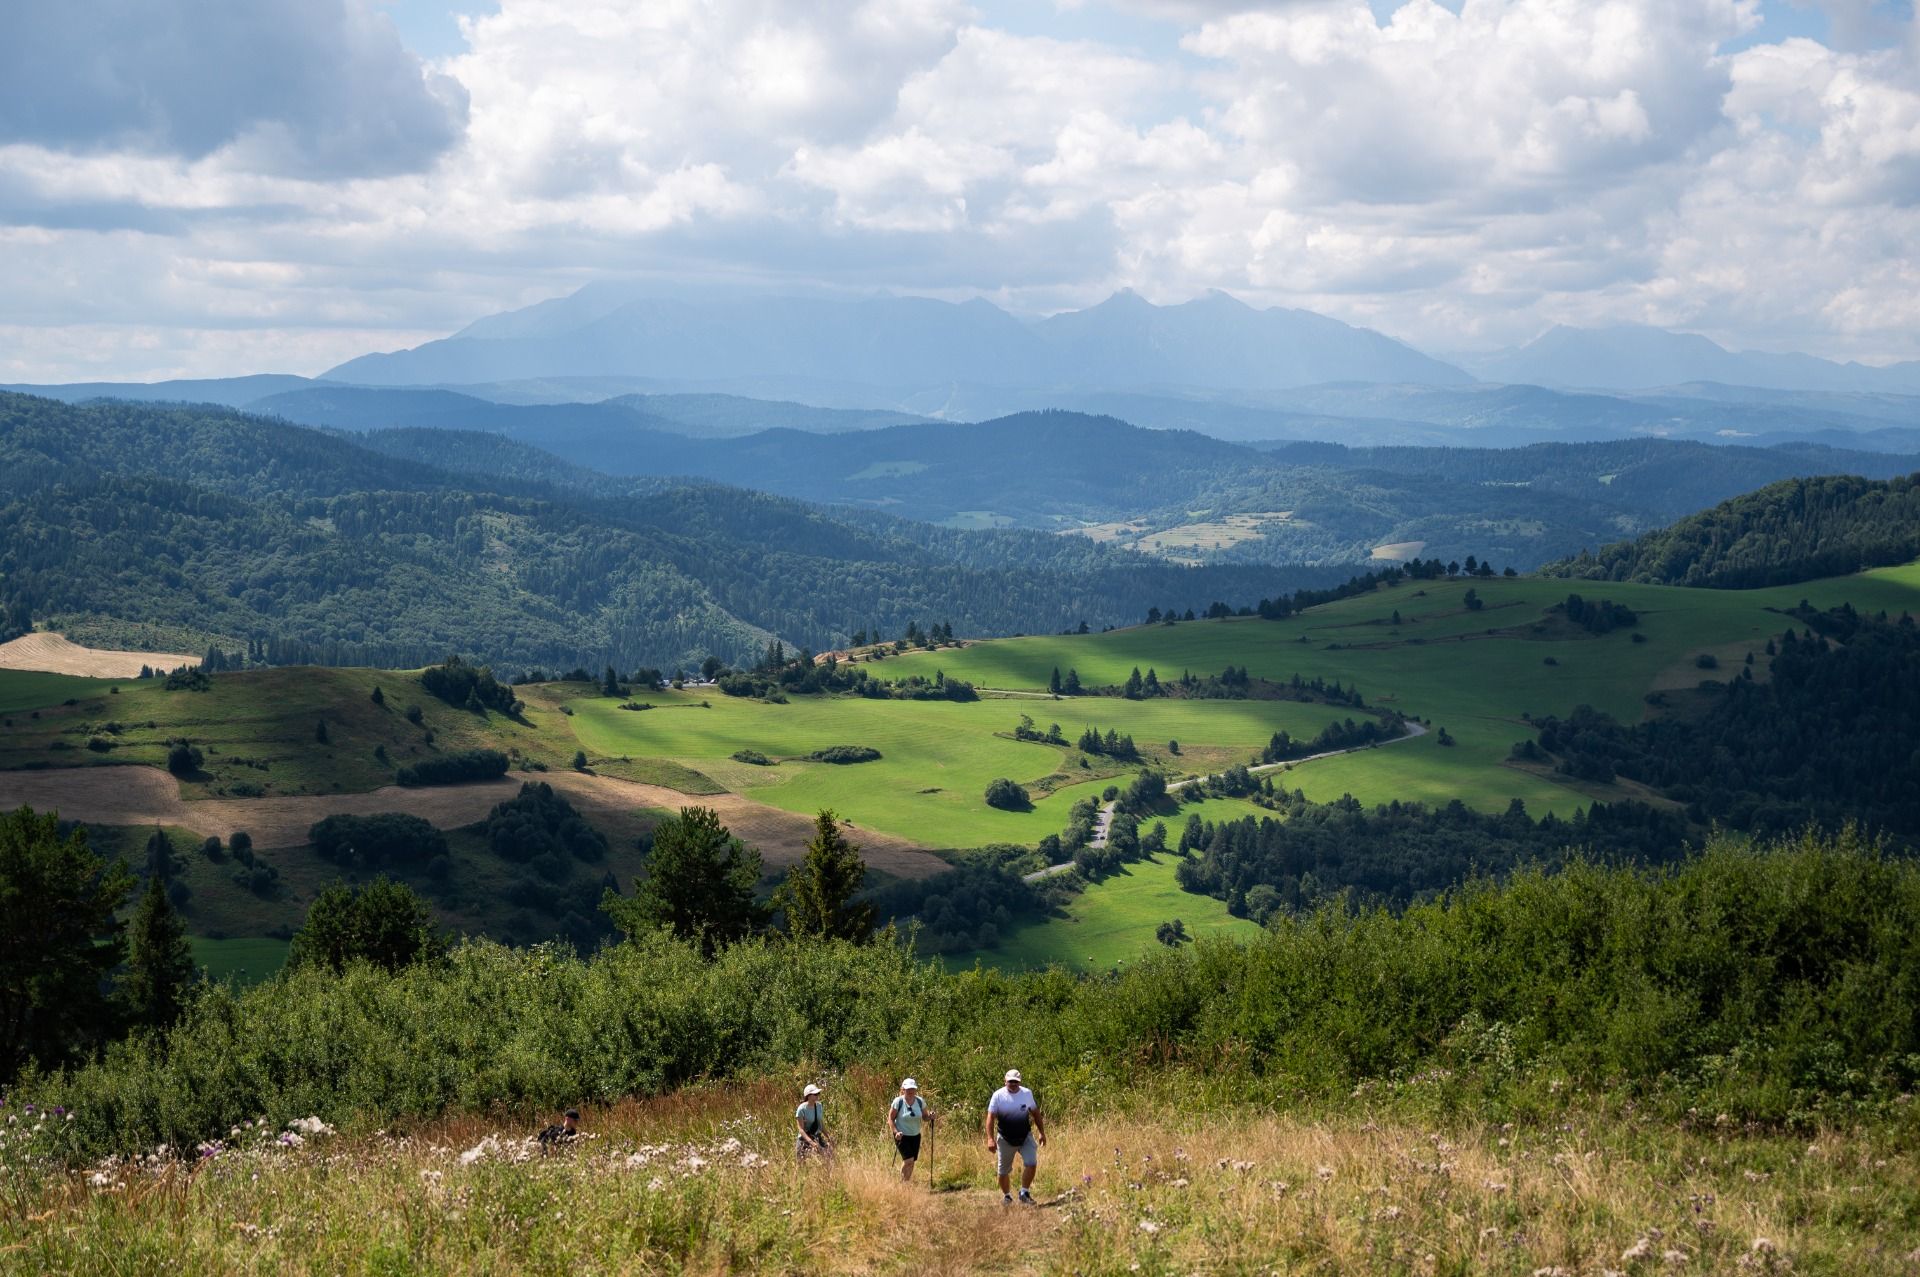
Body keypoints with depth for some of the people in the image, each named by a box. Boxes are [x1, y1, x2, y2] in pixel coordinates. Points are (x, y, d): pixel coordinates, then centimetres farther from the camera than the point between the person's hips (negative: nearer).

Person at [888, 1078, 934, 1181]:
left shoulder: (920, 1101, -1)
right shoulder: (898, 1101, -12)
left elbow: (924, 1117, 9)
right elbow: (890, 1118, -7)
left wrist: (930, 1117, -14)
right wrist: (896, 1132, -19)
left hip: (915, 1136, 4)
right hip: (902, 1136, -4)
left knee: (911, 1162, 8)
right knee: (908, 1159, -16)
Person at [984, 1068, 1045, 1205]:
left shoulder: (1027, 1093, -1)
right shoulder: (998, 1096, -10)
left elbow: (1035, 1113, 11)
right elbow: (991, 1117, -11)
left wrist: (1042, 1132, 12)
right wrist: (990, 1139, -20)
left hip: (1025, 1137, 1)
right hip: (1006, 1140, -1)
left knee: (1031, 1163, -15)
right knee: (1004, 1171, 8)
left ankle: (1024, 1194, -2)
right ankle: (1006, 1195, 29)